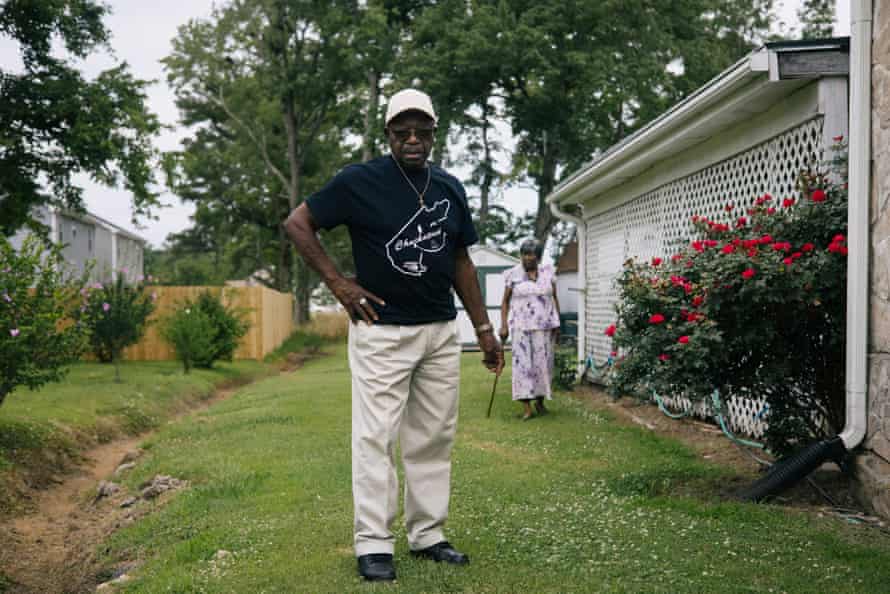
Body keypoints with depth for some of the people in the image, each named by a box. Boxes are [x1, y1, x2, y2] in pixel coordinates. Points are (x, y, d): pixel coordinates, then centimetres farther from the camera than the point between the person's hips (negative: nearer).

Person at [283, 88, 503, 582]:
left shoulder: (450, 188, 8)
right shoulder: (359, 181, -7)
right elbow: (297, 223, -3)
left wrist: (484, 329, 12)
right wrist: (338, 283, -10)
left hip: (441, 331, 5)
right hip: (381, 330, -5)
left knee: (434, 438, 10)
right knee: (376, 437, -2)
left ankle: (427, 536, 22)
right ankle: (373, 545, 7)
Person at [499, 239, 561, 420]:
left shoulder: (548, 272, 7)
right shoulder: (513, 275, 1)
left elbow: (554, 298, 11)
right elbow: (505, 301, 5)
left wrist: (557, 324, 6)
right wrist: (503, 325, -3)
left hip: (544, 326, 2)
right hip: (521, 326, -2)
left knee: (543, 363, 5)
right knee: (523, 363, -8)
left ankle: (540, 401, 22)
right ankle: (526, 407, -8)